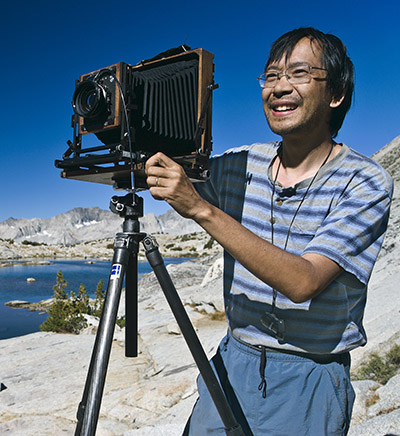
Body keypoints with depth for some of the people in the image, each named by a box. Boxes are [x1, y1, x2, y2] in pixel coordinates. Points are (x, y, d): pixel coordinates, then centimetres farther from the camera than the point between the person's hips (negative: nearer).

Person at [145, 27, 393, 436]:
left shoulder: (366, 183, -15)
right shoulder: (239, 165, -2)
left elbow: (302, 282, -28)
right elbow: (155, 176, 8)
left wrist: (202, 209, -33)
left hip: (308, 382, -3)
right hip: (231, 362, 4)